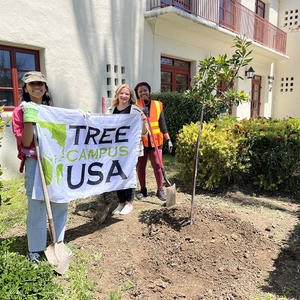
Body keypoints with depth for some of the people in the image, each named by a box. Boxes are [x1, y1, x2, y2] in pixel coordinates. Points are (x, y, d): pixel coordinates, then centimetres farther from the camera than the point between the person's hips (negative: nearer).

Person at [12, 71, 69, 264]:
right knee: (37, 206, 1)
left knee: (61, 203, 10)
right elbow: (25, 142, -10)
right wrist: (29, 118, -18)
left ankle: (58, 242, 28)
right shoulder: (21, 111, -1)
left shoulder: (53, 110, 12)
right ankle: (35, 249, 18)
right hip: (35, 164, -4)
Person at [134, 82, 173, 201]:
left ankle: (160, 190, 12)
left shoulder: (158, 105, 6)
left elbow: (162, 123, 8)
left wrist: (168, 139, 3)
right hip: (140, 140, 0)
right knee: (140, 165, 7)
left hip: (155, 140, 0)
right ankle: (143, 189, 21)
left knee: (157, 164, -2)